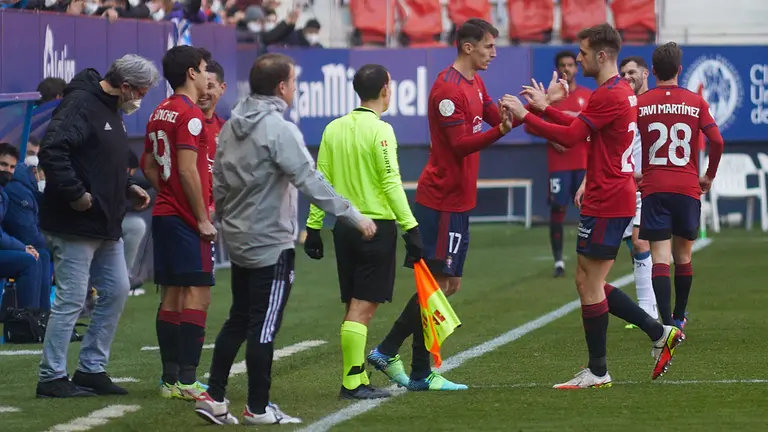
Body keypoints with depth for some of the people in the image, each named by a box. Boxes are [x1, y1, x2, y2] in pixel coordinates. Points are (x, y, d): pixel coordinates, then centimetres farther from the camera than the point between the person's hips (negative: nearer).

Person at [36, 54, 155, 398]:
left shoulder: (111, 111, 16)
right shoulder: (80, 105, -17)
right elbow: (52, 151, -28)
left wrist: (127, 188, 12)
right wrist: (75, 193, -26)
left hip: (106, 226, 10)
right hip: (75, 225, -10)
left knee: (116, 291, 12)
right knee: (71, 300, -6)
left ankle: (92, 369, 20)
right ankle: (52, 378, 2)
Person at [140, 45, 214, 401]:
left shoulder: (159, 114, 13)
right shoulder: (190, 114, -13)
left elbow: (148, 165, 19)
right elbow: (187, 170, -19)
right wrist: (203, 218, -14)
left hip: (164, 213, 9)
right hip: (187, 219, -9)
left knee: (172, 296, 10)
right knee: (197, 295, -8)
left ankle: (170, 379, 11)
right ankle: (187, 381, -13)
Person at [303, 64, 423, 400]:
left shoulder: (334, 129, 6)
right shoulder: (380, 130, -11)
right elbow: (391, 183, -16)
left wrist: (313, 227, 11)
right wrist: (410, 227, -14)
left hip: (344, 226, 6)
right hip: (377, 226, -6)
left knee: (355, 306, 13)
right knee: (363, 307, -4)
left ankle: (356, 379, 15)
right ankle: (353, 382, -7)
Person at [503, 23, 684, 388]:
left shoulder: (608, 95, -18)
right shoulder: (622, 91, 15)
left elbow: (570, 137, -22)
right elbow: (582, 128, 25)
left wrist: (525, 116, -15)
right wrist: (544, 108, 23)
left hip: (606, 204, -10)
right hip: (616, 199, 10)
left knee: (589, 284, -3)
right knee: (589, 282, 14)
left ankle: (597, 372, 3)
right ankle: (660, 333, 14)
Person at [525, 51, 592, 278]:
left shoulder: (589, 96, 8)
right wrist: (551, 136, -9)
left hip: (585, 162, 1)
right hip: (558, 163, -1)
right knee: (558, 209, -4)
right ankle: (558, 261, 0)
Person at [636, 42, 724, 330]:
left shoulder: (639, 104, 1)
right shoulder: (696, 103, 2)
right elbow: (717, 141, -6)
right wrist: (709, 176, 9)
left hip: (654, 189, -1)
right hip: (688, 188, 1)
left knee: (660, 259, -7)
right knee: (683, 257, 17)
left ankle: (668, 324, -21)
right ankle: (679, 317, 31)